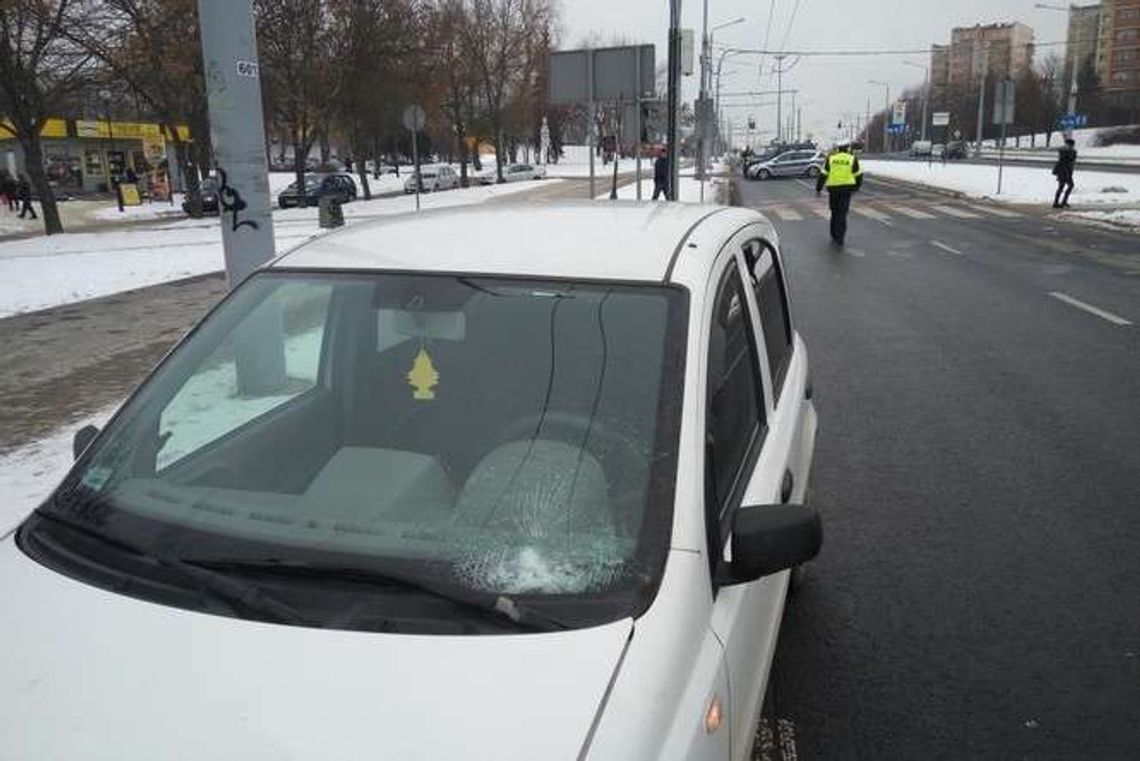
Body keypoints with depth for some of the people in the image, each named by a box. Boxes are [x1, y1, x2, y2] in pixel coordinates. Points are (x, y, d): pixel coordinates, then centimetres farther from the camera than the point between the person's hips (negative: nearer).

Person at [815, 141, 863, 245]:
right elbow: (858, 174, 6)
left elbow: (823, 174, -1)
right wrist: (857, 186, 23)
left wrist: (818, 189, 6)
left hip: (833, 188, 2)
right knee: (842, 214, -2)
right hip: (847, 188, -2)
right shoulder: (852, 158, -2)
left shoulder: (831, 157, 0)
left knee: (835, 212, 16)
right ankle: (839, 238, -10)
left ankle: (834, 236, 23)